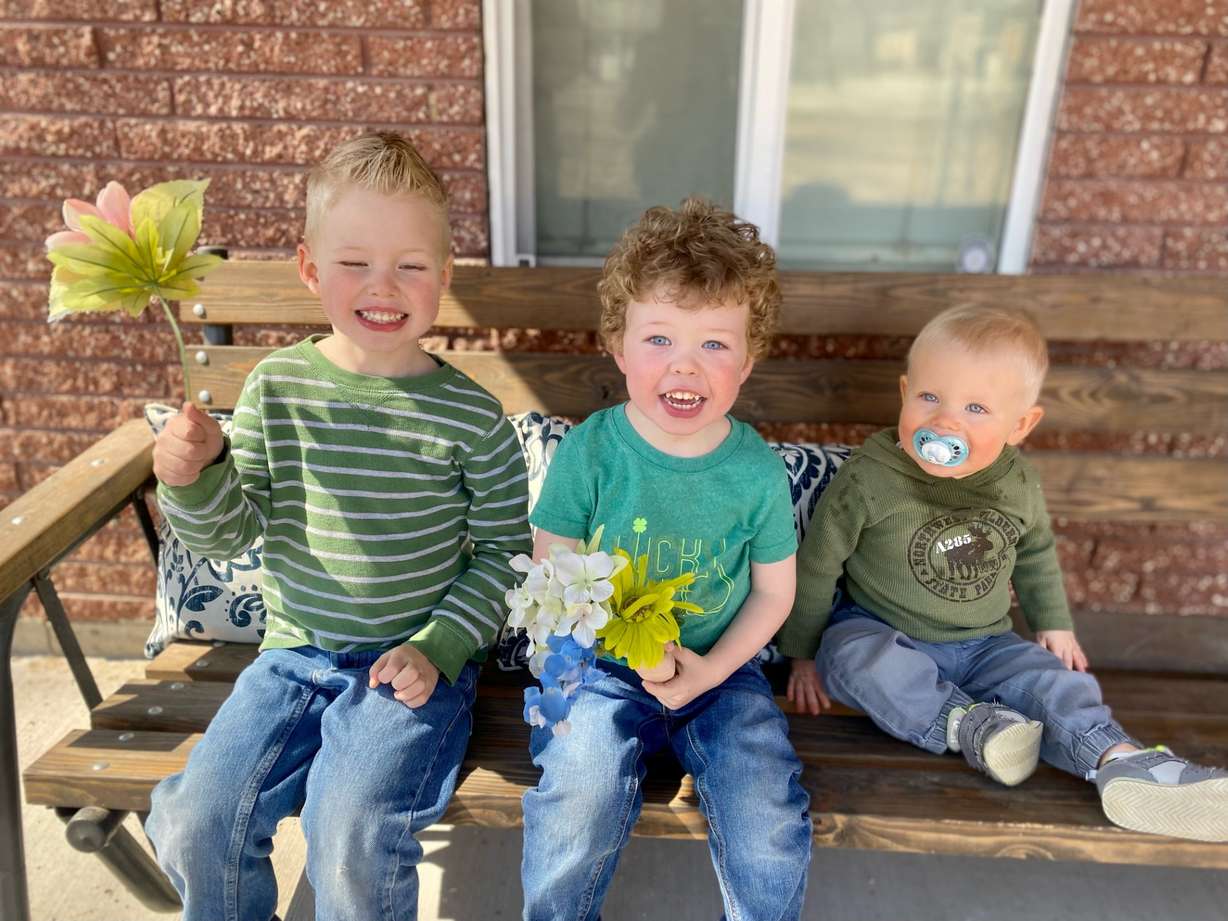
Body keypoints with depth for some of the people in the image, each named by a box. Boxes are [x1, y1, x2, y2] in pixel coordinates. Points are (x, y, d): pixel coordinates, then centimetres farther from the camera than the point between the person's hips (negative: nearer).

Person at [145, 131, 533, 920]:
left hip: (412, 663, -3)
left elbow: (504, 550, -2)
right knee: (197, 820, -7)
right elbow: (229, 533, 4)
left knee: (352, 834, -20)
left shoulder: (469, 415, -9)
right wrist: (194, 477, -17)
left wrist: (438, 648, -10)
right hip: (295, 655, 4)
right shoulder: (278, 387, 0)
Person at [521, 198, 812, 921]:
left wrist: (711, 667, -11)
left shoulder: (758, 468, -8)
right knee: (582, 799, -22)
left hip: (722, 668, 2)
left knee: (770, 823, -14)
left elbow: (773, 591, 2)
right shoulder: (588, 451, -12)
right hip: (601, 669, -1)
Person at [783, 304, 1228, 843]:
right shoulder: (868, 481, -20)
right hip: (881, 634, -3)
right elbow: (816, 566, -9)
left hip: (983, 647, 4)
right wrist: (803, 653, -2)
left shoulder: (1018, 485, -5)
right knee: (850, 655, -34)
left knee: (1058, 682, -19)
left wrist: (1053, 624, 20)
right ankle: (966, 724, -31)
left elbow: (1036, 554, 17)